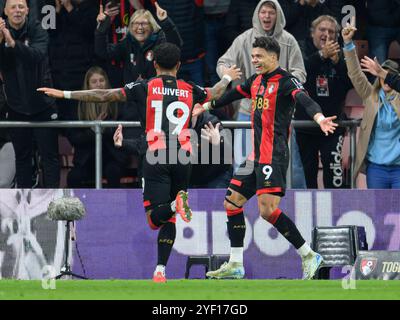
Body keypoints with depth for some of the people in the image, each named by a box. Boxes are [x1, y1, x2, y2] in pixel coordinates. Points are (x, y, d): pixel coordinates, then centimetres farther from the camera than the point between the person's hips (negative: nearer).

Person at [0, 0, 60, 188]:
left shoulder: (37, 31, -8)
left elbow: (38, 54, -26)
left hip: (41, 104, -2)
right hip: (16, 106, 2)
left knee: (50, 154, -3)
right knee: (22, 155, 9)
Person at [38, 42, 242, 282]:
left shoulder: (145, 88, 2)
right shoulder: (189, 90, 9)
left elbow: (104, 96, 0)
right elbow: (214, 94, 32)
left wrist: (64, 94, 5)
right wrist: (227, 78, 54)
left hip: (156, 157, -3)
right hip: (183, 159, 3)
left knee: (155, 219, -6)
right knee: (169, 220, 12)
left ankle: (176, 203, -37)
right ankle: (160, 270, 5)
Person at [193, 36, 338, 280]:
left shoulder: (285, 81, -10)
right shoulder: (256, 81, 15)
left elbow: (304, 99, -29)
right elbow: (234, 94, 33)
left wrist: (319, 117, -49)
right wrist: (207, 106, 46)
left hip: (274, 156, -9)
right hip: (257, 156, 9)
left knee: (268, 210, -18)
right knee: (232, 202, 10)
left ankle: (309, 256, -9)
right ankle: (235, 264, 18)